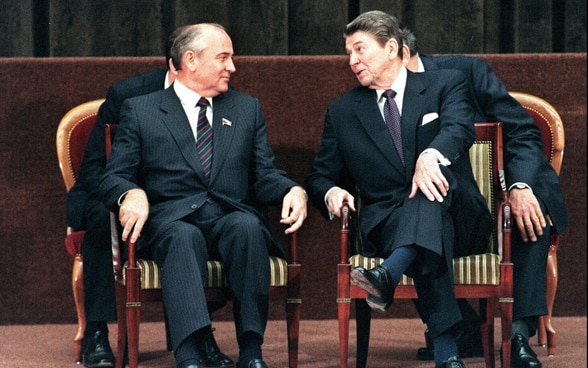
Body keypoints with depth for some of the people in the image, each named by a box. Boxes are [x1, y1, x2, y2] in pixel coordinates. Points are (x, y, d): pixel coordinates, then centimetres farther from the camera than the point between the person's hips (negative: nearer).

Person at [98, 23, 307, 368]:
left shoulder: (247, 109, 23)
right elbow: (114, 177, 6)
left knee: (248, 227, -34)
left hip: (232, 216, 2)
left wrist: (293, 191, -7)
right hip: (170, 219, -2)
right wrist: (131, 194, -19)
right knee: (184, 236, -37)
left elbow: (264, 175, 17)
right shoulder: (140, 110, 13)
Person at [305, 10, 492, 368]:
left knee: (435, 171, -38)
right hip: (386, 222, 1)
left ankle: (390, 274, -62)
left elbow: (460, 128, -11)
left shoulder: (445, 85, 11)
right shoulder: (343, 111, 21)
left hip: (455, 216, -1)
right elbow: (321, 176, 22)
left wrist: (432, 155, -36)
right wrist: (331, 192, -5)